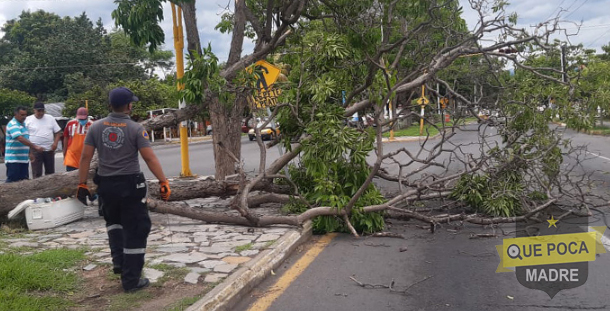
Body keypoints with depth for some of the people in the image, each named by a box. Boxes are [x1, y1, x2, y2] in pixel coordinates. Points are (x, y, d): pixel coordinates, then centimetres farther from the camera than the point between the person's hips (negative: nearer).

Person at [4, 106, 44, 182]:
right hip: (13, 159, -9)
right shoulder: (12, 125, -14)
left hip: (24, 159, 9)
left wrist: (30, 153, 18)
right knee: (12, 181, -6)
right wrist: (35, 147, -32)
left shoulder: (23, 124, 15)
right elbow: (21, 139, -27)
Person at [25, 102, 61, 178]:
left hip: (49, 149, 3)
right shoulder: (28, 120, 1)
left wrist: (55, 143, -7)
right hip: (35, 150, -2)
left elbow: (58, 132, 9)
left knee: (50, 172, 10)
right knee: (37, 174, -3)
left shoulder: (50, 118, 7)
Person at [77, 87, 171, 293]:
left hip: (106, 184, 4)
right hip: (130, 185, -4)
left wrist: (82, 184, 8)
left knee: (114, 222, 31)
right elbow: (150, 158, -13)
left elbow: (85, 157, 1)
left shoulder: (96, 127, 2)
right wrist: (164, 183, -8)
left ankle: (118, 261, 24)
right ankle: (131, 280, 9)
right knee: (135, 231, 5)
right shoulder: (135, 129, -9)